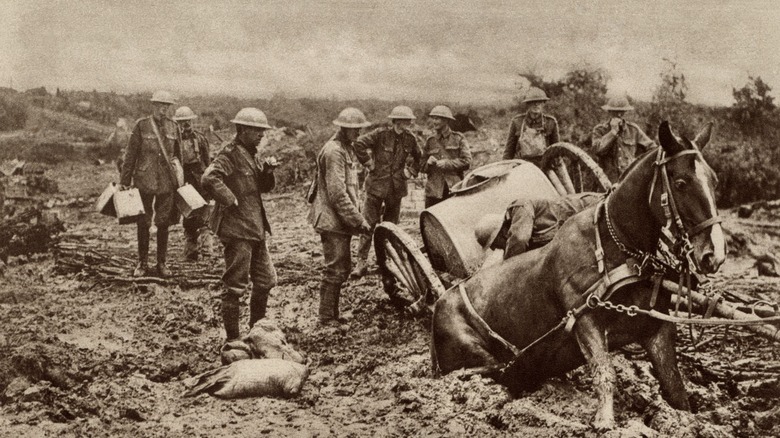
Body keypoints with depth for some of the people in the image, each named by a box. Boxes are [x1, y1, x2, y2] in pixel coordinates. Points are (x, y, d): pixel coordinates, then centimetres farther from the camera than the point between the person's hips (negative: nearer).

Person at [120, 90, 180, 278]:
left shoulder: (172, 126, 6)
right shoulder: (142, 125, -3)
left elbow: (178, 154, 15)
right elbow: (131, 154, -1)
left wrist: (181, 179, 15)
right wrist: (124, 180, -2)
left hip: (167, 182, 2)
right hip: (144, 180, -2)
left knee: (163, 223, 7)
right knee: (143, 223, 4)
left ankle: (161, 263, 17)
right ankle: (142, 263, 15)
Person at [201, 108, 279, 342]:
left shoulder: (250, 154, 15)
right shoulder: (230, 153, -14)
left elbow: (265, 187, 20)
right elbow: (209, 178, -29)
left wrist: (267, 170, 1)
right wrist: (231, 201, -23)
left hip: (255, 228, 10)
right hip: (236, 229, -10)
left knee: (266, 280, 15)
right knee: (235, 285, -2)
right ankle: (232, 339, 8)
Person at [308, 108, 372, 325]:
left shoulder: (347, 148, 15)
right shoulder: (333, 151, -17)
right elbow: (337, 193, -22)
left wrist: (357, 217, 18)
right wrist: (359, 221, -19)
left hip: (341, 221, 10)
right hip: (332, 220, -10)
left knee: (342, 268, 14)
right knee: (335, 270, -6)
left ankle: (332, 315, 24)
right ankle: (327, 319, 2)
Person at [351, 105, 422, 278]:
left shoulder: (410, 139, 3)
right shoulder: (381, 134, -11)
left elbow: (419, 158, 19)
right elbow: (359, 143, -14)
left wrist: (410, 171, 7)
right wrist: (368, 163, -12)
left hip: (397, 188, 4)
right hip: (377, 184, -4)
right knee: (369, 223, -6)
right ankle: (361, 262, -3)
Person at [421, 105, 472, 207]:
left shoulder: (458, 138, 5)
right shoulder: (430, 141, 14)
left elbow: (466, 162, -4)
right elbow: (423, 167, 18)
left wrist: (446, 163, -11)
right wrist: (428, 163, -5)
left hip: (454, 190, -3)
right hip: (434, 190, 3)